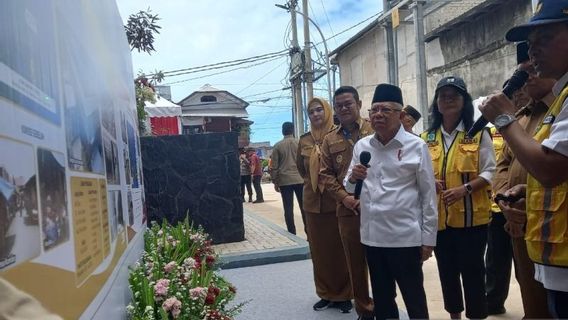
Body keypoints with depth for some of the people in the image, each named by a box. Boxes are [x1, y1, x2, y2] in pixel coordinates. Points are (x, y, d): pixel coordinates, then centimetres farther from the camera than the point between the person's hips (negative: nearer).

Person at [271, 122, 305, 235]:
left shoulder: (277, 146, 1)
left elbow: (274, 166, 1)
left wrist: (275, 182, 8)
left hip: (284, 181, 0)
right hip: (300, 179, 1)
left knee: (288, 208, 3)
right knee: (304, 207, 6)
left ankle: (292, 234, 4)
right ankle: (308, 232, 8)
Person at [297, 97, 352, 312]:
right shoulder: (304, 141, 8)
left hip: (336, 199, -5)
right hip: (313, 201, 5)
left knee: (339, 247, 4)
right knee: (319, 248, 11)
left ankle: (344, 294, 19)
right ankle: (325, 293, 25)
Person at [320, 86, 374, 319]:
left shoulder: (375, 131, 1)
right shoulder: (330, 140, 11)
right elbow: (325, 174, 8)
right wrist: (344, 197, -5)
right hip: (347, 210, 3)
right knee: (355, 262, 12)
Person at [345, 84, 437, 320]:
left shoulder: (417, 146, -6)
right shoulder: (361, 146, 5)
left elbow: (428, 195, -4)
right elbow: (349, 188, 13)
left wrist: (428, 238, -4)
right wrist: (352, 178, -10)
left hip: (405, 236, -4)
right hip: (372, 235, 4)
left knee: (414, 299, 11)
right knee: (381, 298, 19)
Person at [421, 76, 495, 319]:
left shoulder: (478, 134, -2)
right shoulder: (427, 138, 7)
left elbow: (489, 172, -5)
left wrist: (465, 189, -20)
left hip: (471, 216, -3)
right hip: (439, 216, 4)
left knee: (472, 270, 4)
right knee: (447, 270, 14)